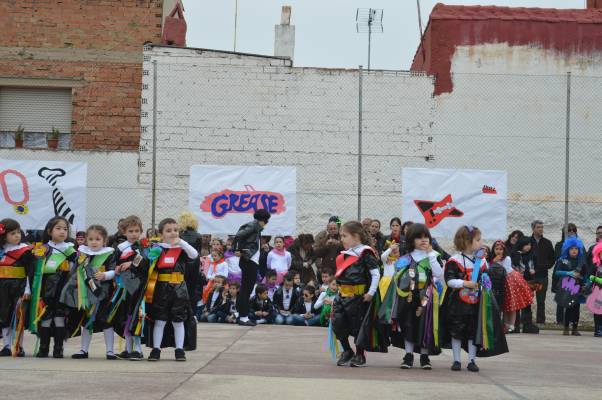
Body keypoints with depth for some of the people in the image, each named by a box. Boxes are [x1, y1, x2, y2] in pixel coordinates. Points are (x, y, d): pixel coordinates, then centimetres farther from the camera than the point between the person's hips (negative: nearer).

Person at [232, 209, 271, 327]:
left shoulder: (255, 226, 16)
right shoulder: (254, 225, -10)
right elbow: (238, 235, -21)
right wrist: (238, 251, -15)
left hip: (252, 261, 9)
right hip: (249, 261, -9)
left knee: (247, 289, 11)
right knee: (246, 289, -7)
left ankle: (243, 317, 15)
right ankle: (243, 317, -6)